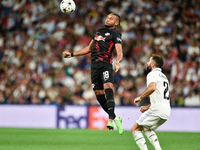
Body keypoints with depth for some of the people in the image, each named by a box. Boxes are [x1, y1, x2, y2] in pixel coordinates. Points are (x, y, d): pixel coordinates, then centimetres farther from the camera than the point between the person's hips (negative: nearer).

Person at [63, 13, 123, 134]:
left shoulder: (115, 34, 4)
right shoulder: (99, 32, 24)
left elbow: (120, 53, -10)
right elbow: (89, 49, 34)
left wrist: (118, 62, -32)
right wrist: (72, 54, 30)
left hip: (106, 64, -6)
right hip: (95, 65, 6)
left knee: (108, 88, -26)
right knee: (99, 94, 0)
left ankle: (111, 119, -32)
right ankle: (115, 119, 13)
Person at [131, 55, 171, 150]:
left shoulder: (152, 74, -5)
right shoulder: (163, 76, 25)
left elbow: (152, 87, -28)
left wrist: (140, 97, -17)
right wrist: (148, 107, 29)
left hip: (157, 110, -9)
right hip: (167, 111, 9)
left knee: (135, 129, -2)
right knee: (147, 129, 27)